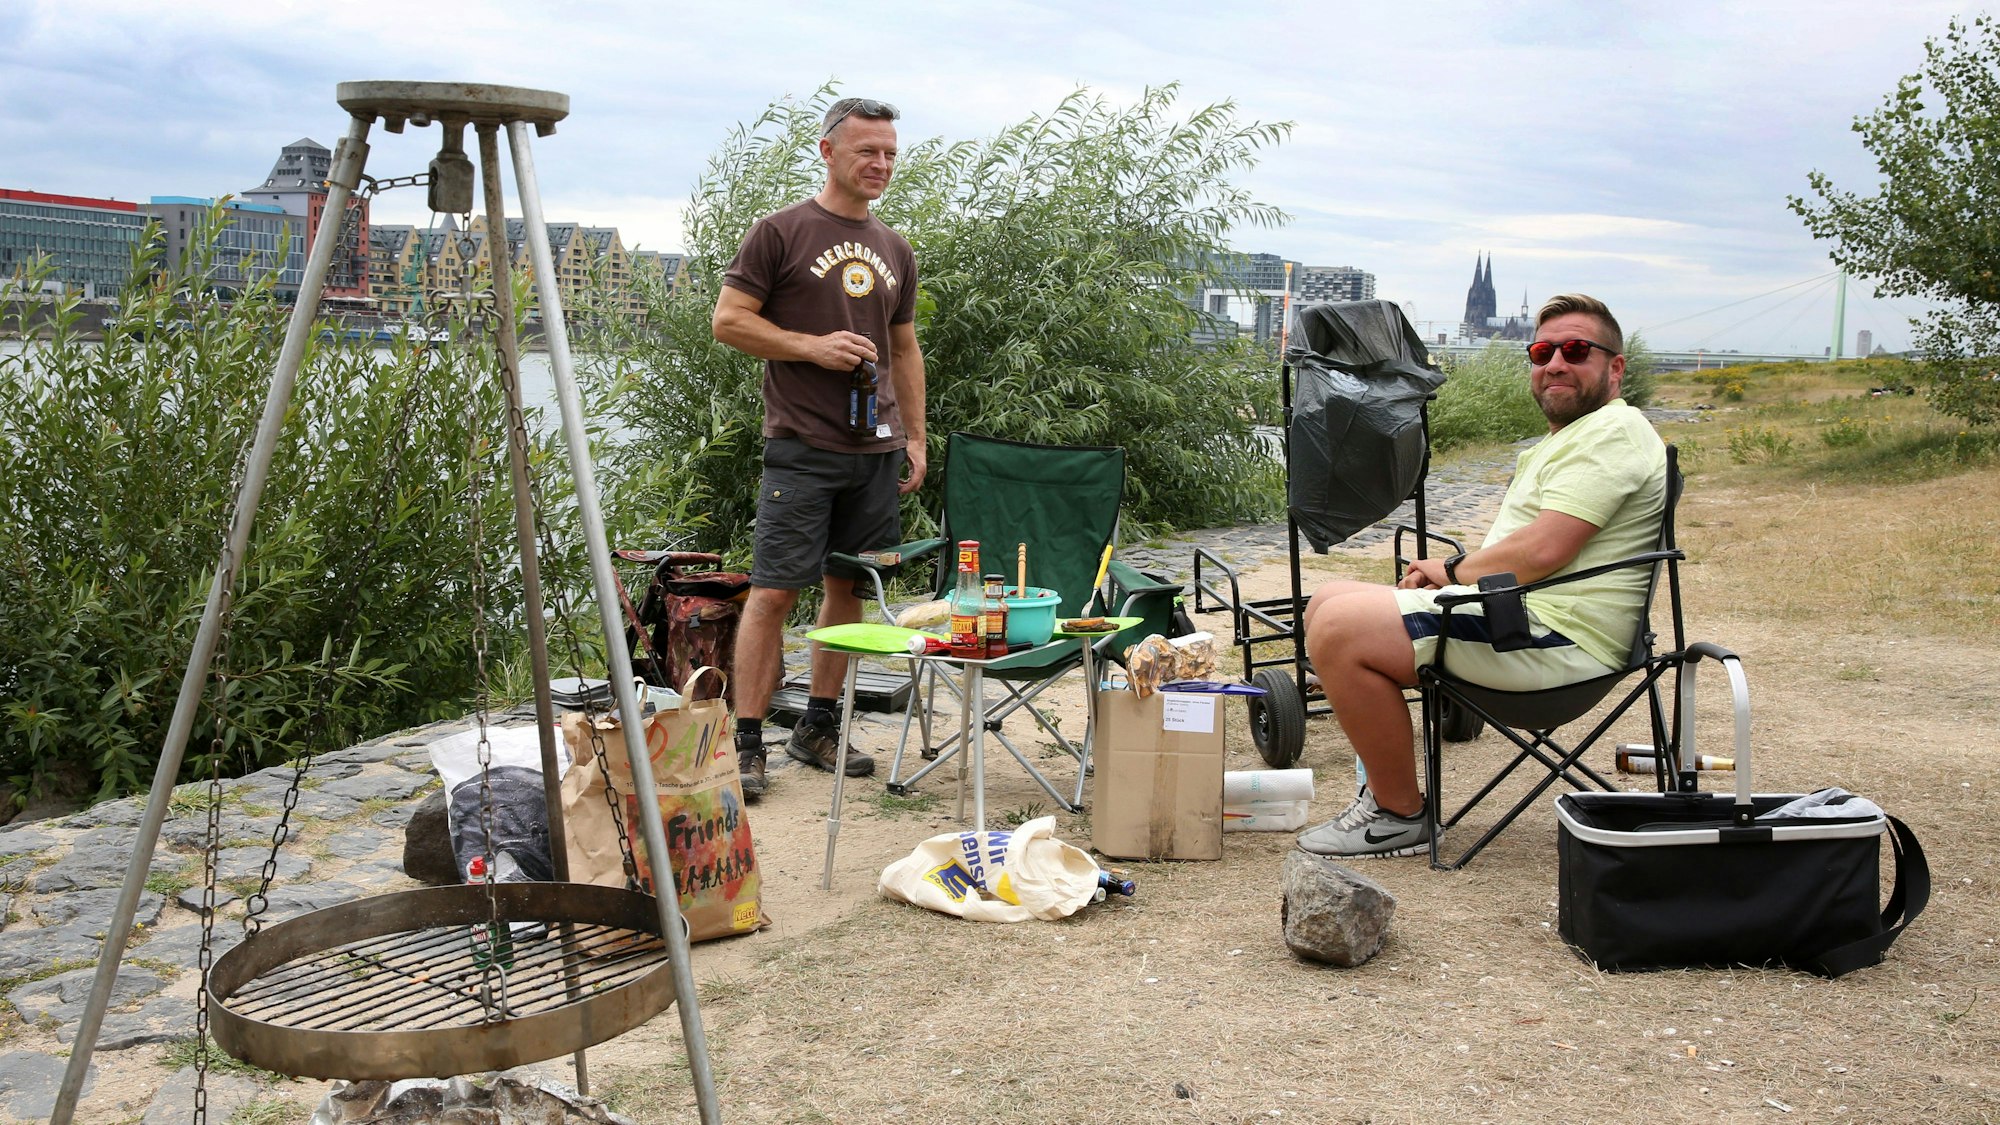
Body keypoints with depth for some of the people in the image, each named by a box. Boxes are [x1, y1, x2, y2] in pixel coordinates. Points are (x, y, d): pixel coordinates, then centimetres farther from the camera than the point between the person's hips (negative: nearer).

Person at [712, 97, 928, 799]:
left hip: (876, 450, 6)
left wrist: (915, 438, 15)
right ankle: (746, 742, -2)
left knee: (849, 587, 9)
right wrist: (814, 346, -13)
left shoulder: (895, 251, 17)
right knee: (774, 590, -8)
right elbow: (728, 321, -4)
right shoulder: (781, 232, -1)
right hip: (801, 448, -6)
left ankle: (818, 728, 20)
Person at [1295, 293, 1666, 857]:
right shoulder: (1563, 438, 24)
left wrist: (1454, 571, -5)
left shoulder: (1612, 431, -11)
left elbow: (1542, 552, -22)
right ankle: (1385, 788, 11)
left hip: (1558, 639, -11)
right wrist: (1450, 570, 4)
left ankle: (1400, 815, -10)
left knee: (1340, 628, -23)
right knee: (1328, 605, 11)